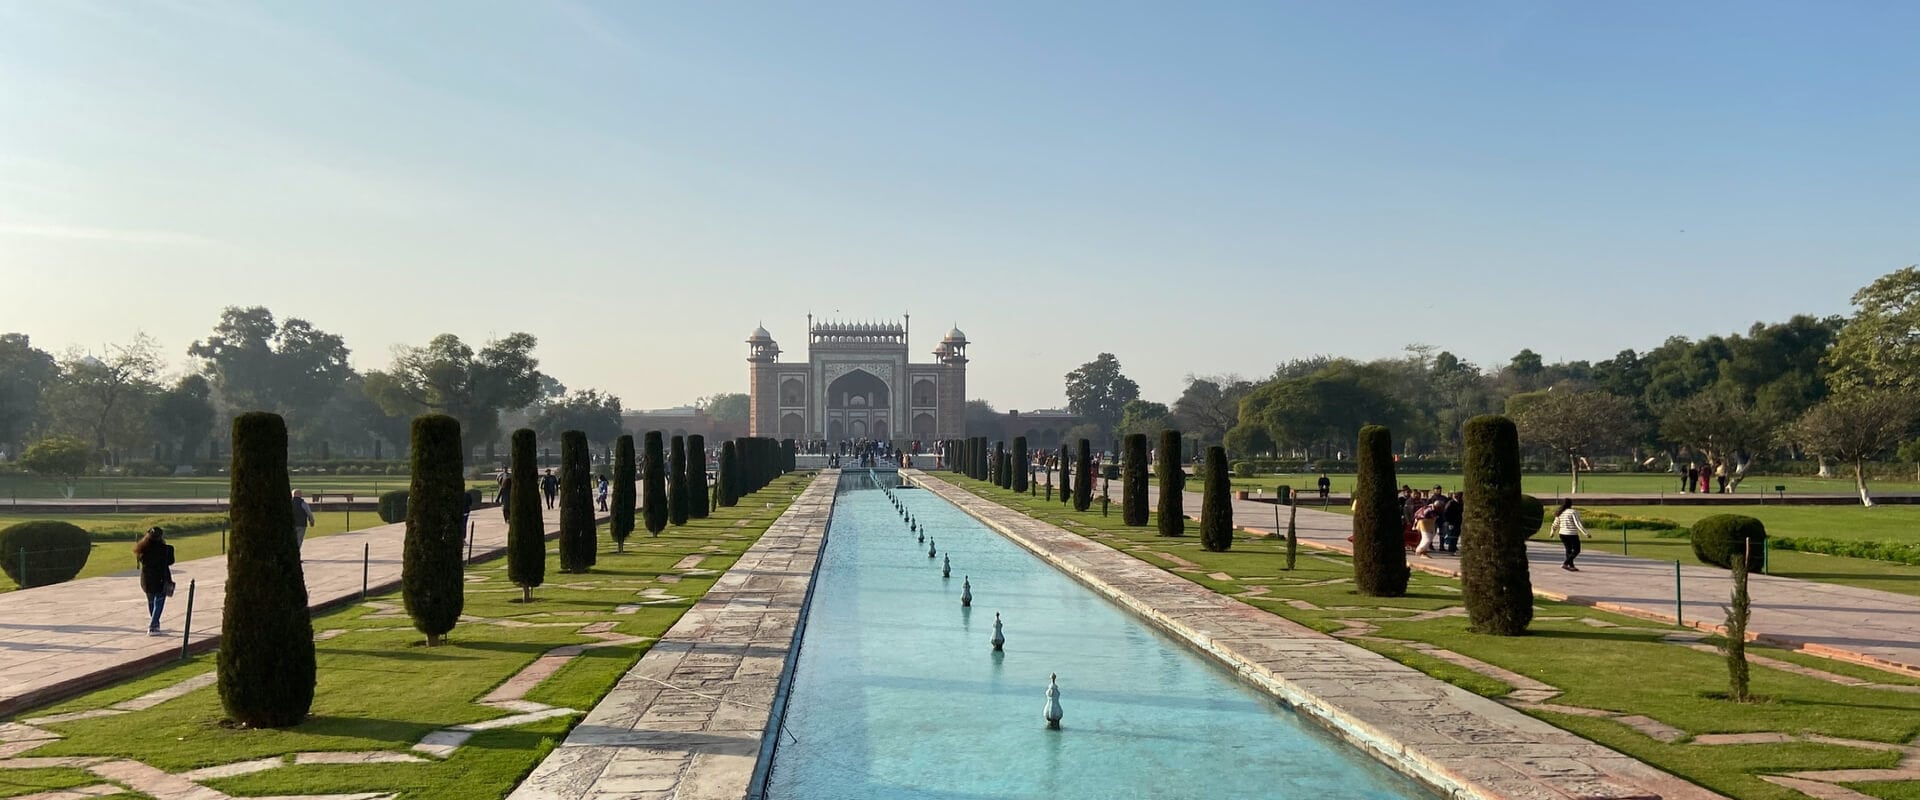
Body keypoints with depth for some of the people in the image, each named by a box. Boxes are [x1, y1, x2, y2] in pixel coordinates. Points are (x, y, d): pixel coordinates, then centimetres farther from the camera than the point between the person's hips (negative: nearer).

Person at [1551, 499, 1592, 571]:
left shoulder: (1560, 513, 6)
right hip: (1572, 534, -6)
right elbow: (1578, 524, -17)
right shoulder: (1573, 512, -11)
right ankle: (1565, 564, -9)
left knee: (1568, 550, 16)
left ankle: (1571, 566, 17)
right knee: (1576, 551, 3)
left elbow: (1555, 524, 14)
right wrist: (1586, 534, -16)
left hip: (1562, 534, 6)